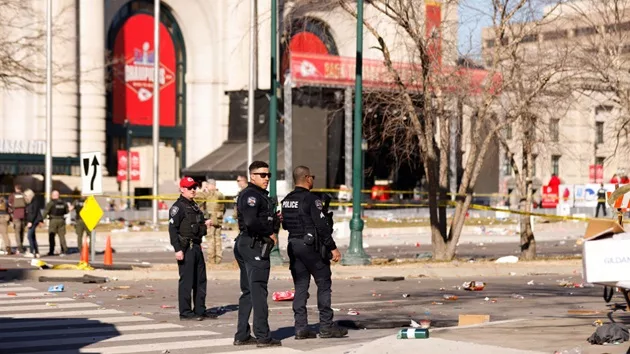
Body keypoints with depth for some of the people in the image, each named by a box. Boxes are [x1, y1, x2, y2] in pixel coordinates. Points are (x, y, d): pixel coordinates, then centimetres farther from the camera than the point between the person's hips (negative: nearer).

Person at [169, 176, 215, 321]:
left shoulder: (194, 206, 19)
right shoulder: (178, 206, -9)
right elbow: (172, 228, -15)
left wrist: (205, 223, 10)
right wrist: (177, 249, -21)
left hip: (196, 246, 9)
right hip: (185, 248, -9)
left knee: (200, 280, 13)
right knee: (186, 280, -7)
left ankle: (200, 310, 21)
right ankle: (185, 312, -2)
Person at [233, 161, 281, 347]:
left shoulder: (260, 195, 21)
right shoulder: (251, 195, -13)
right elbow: (251, 222, -26)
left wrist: (274, 218, 4)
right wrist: (271, 233, -15)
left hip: (246, 246, 11)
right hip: (254, 246, -11)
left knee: (248, 292, 13)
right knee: (258, 291, -8)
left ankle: (242, 335, 17)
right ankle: (263, 337, -6)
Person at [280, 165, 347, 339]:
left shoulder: (286, 201, 9)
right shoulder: (311, 199, -13)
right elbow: (322, 226, -16)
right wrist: (333, 247, -12)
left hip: (293, 245, 7)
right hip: (311, 246, -7)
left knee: (300, 286, 9)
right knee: (324, 284, 1)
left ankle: (300, 328, 6)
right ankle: (326, 327, 1)